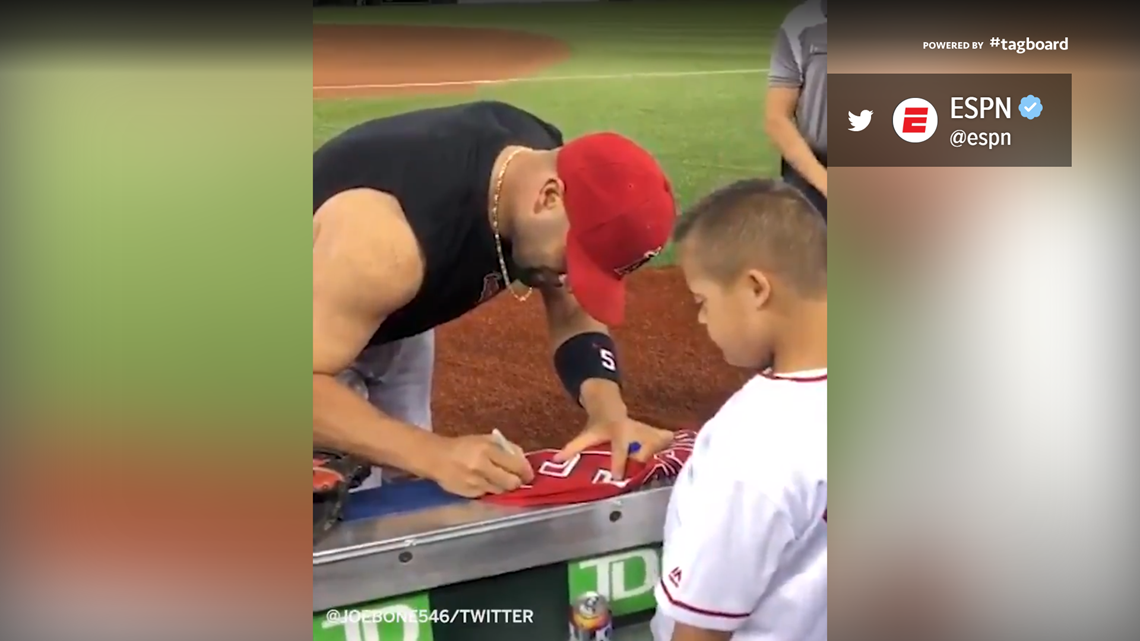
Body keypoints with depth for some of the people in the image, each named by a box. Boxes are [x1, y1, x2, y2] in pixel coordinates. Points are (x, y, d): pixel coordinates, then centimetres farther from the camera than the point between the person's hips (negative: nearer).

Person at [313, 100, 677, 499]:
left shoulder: (546, 161, -21)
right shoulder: (387, 238, -43)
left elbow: (575, 316, -11)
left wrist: (610, 413, -30)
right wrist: (434, 454, -51)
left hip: (395, 321, 6)